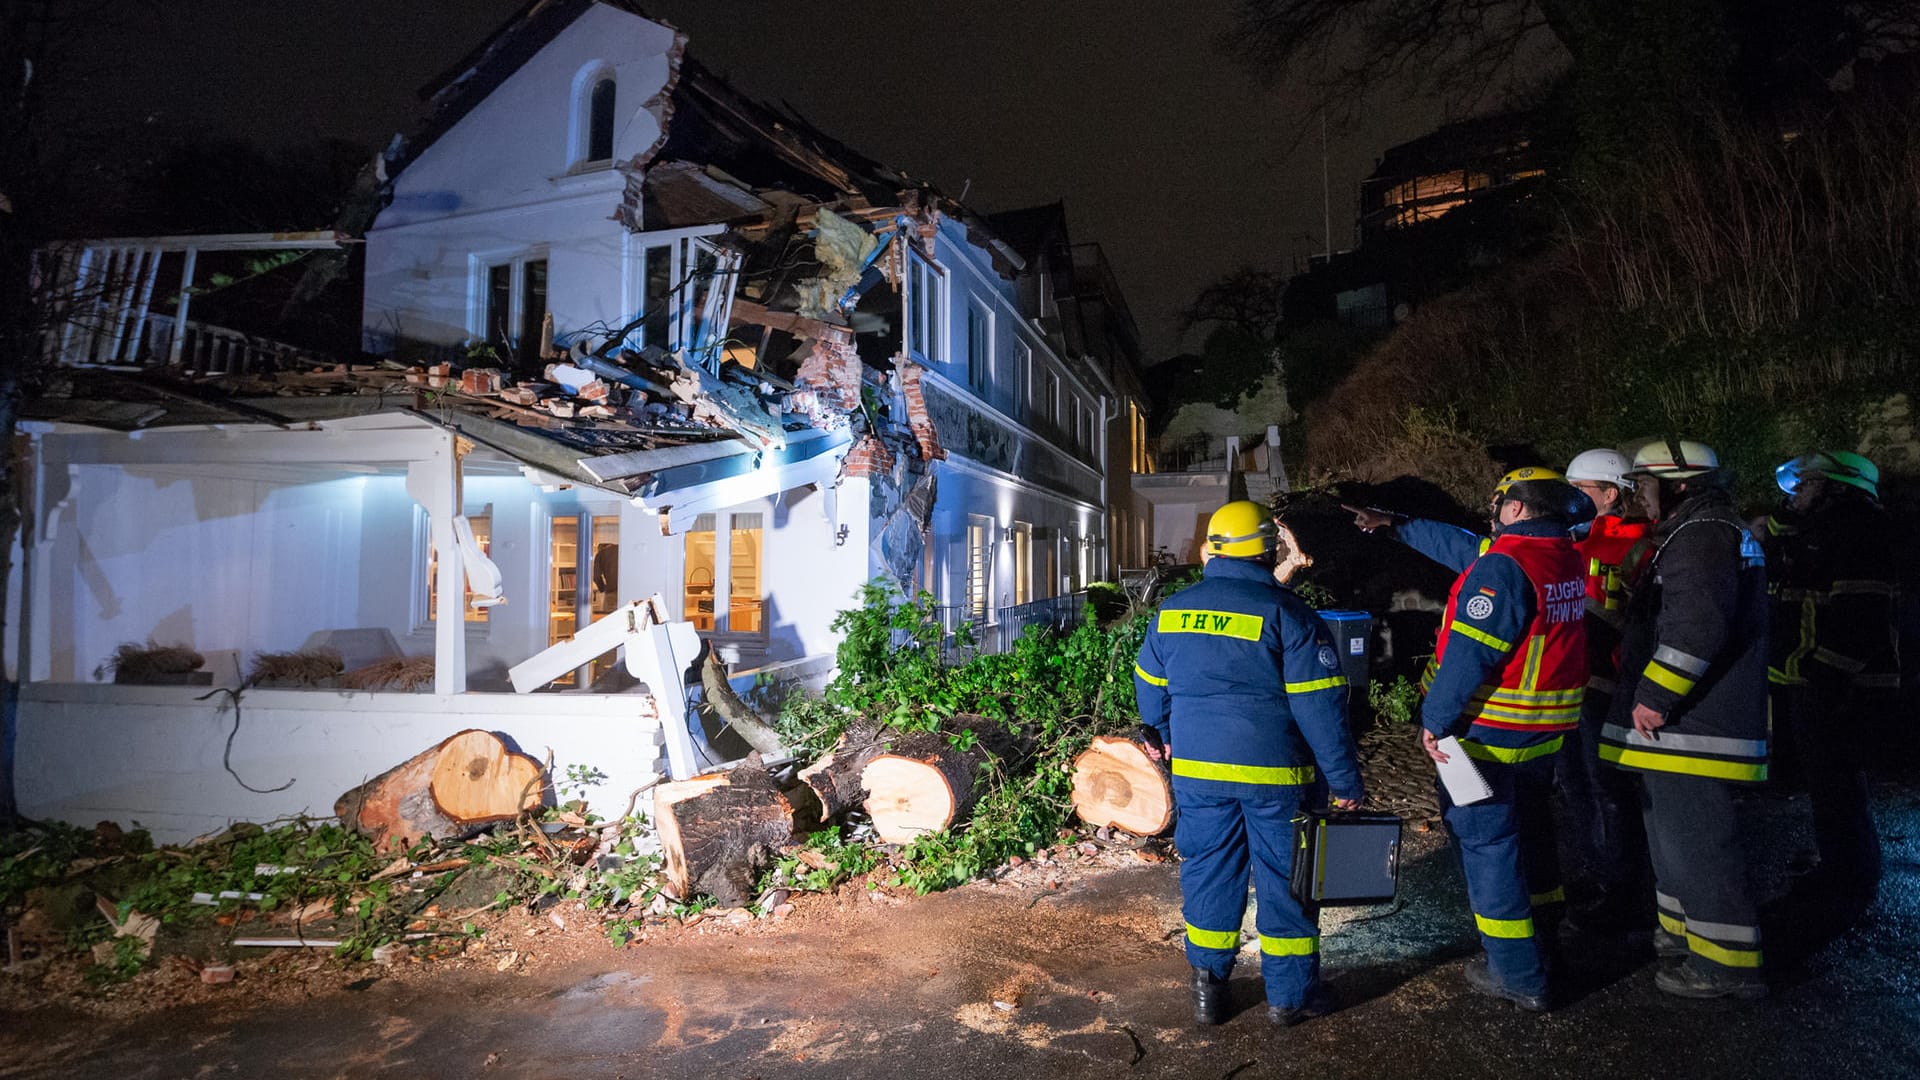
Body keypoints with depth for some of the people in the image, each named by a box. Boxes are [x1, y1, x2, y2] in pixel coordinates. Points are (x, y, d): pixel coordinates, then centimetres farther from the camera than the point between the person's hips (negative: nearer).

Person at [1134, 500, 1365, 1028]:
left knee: (1209, 872, 16)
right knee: (1284, 878, 12)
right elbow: (1320, 707, -14)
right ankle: (1288, 995, 25)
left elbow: (1149, 688, 13)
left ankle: (1208, 989, 26)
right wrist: (1347, 782, -6)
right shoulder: (1286, 613, -12)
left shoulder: (1172, 610, 2)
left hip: (1196, 770, 4)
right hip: (1276, 772, -3)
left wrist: (1169, 738, 30)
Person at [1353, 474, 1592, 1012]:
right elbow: (1467, 548, 16)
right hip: (1544, 734, 9)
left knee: (1487, 842, 2)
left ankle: (1518, 975, 10)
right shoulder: (1566, 559, 7)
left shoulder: (1503, 567, -22)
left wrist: (1435, 720, -16)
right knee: (1531, 834, 22)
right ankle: (1540, 942, 38)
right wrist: (1397, 526, 21)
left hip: (1489, 735, -9)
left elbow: (1469, 654, -25)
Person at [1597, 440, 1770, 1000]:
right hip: (1684, 719, 11)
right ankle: (1683, 931, 34)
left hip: (1692, 725, -11)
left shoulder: (1699, 536, -16)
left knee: (1694, 839, -4)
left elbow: (1697, 626, -28)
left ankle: (1727, 962, 6)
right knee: (1674, 831, 21)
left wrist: (1654, 696, -23)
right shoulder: (1719, 531, 19)